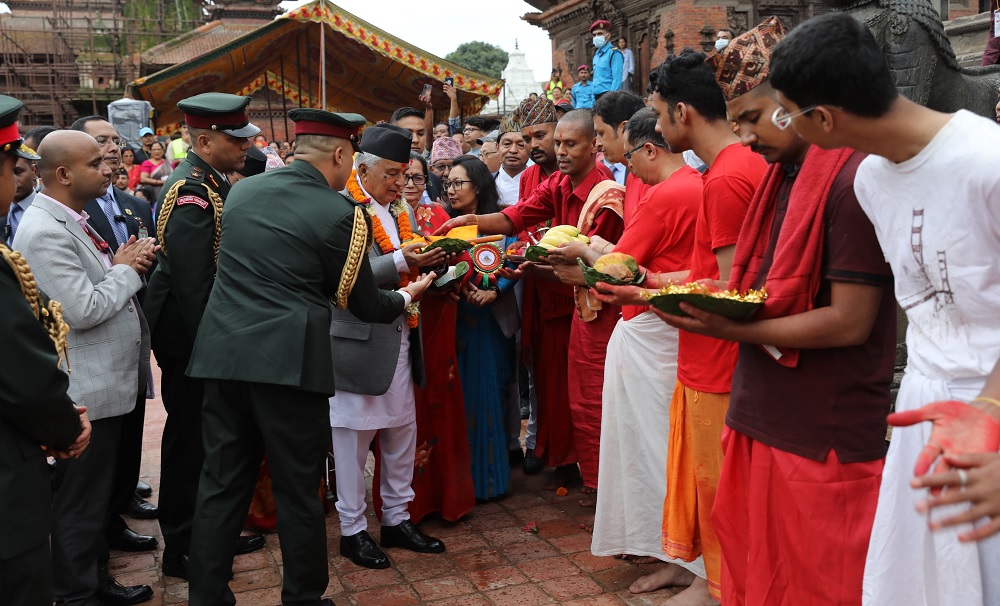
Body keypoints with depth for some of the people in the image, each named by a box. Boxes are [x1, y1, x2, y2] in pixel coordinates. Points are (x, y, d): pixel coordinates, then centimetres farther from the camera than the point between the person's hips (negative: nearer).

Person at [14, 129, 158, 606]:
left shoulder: (69, 220, 12)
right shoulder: (45, 232, -20)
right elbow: (84, 309, -25)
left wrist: (124, 264, -1)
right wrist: (126, 269, -11)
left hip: (105, 384, 10)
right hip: (84, 392, -10)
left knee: (95, 493, 21)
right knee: (80, 501, 5)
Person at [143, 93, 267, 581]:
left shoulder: (210, 182, 8)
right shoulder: (191, 192, -22)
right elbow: (193, 281, -26)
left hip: (206, 334, 9)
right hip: (191, 337, -9)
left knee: (204, 438, 18)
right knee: (189, 439, 4)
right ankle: (183, 549, 20)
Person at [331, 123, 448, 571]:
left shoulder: (402, 210, 13)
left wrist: (429, 261, -4)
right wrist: (400, 262, -26)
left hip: (401, 338, 8)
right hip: (358, 339, -8)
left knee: (403, 432, 14)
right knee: (353, 437, 5)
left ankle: (396, 520, 30)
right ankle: (352, 530, 20)